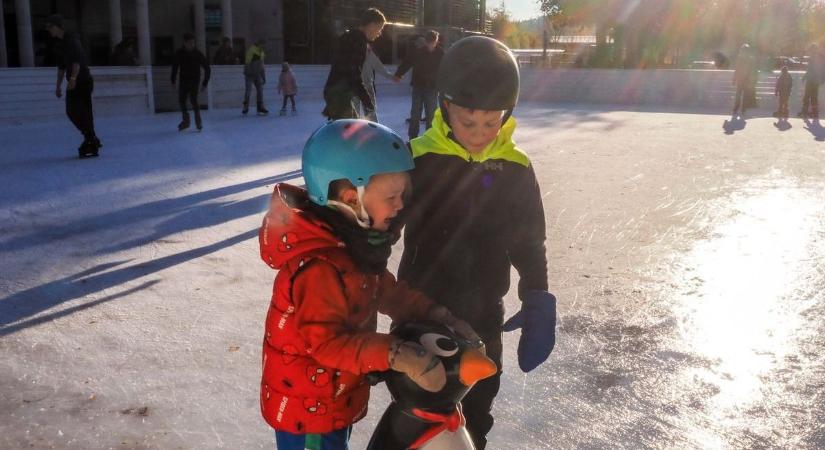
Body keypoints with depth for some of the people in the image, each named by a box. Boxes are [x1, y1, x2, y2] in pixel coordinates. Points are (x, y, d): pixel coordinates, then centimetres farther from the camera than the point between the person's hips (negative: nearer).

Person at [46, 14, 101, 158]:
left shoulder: (72, 38, -10)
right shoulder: (59, 44, 16)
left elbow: (77, 60, -20)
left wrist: (73, 78, -28)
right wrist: (58, 86, 21)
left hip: (83, 80, -8)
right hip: (73, 82, 8)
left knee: (82, 112, -10)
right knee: (71, 112, 6)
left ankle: (91, 144, -5)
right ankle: (92, 141, 14)